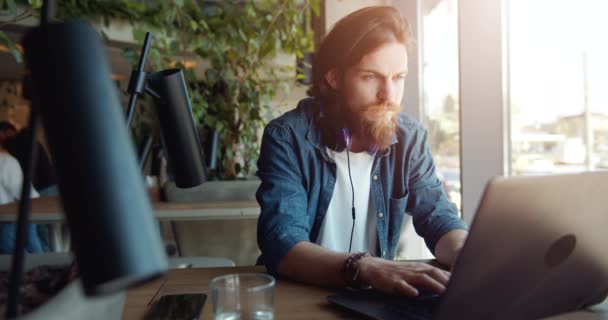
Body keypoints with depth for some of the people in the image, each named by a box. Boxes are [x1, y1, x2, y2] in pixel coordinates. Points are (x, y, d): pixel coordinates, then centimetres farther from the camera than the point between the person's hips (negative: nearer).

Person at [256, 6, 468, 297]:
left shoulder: (409, 137, -3)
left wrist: (468, 255, -26)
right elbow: (281, 245, -26)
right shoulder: (287, 137, -17)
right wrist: (364, 268, -42)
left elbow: (438, 218, -4)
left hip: (377, 295, 4)